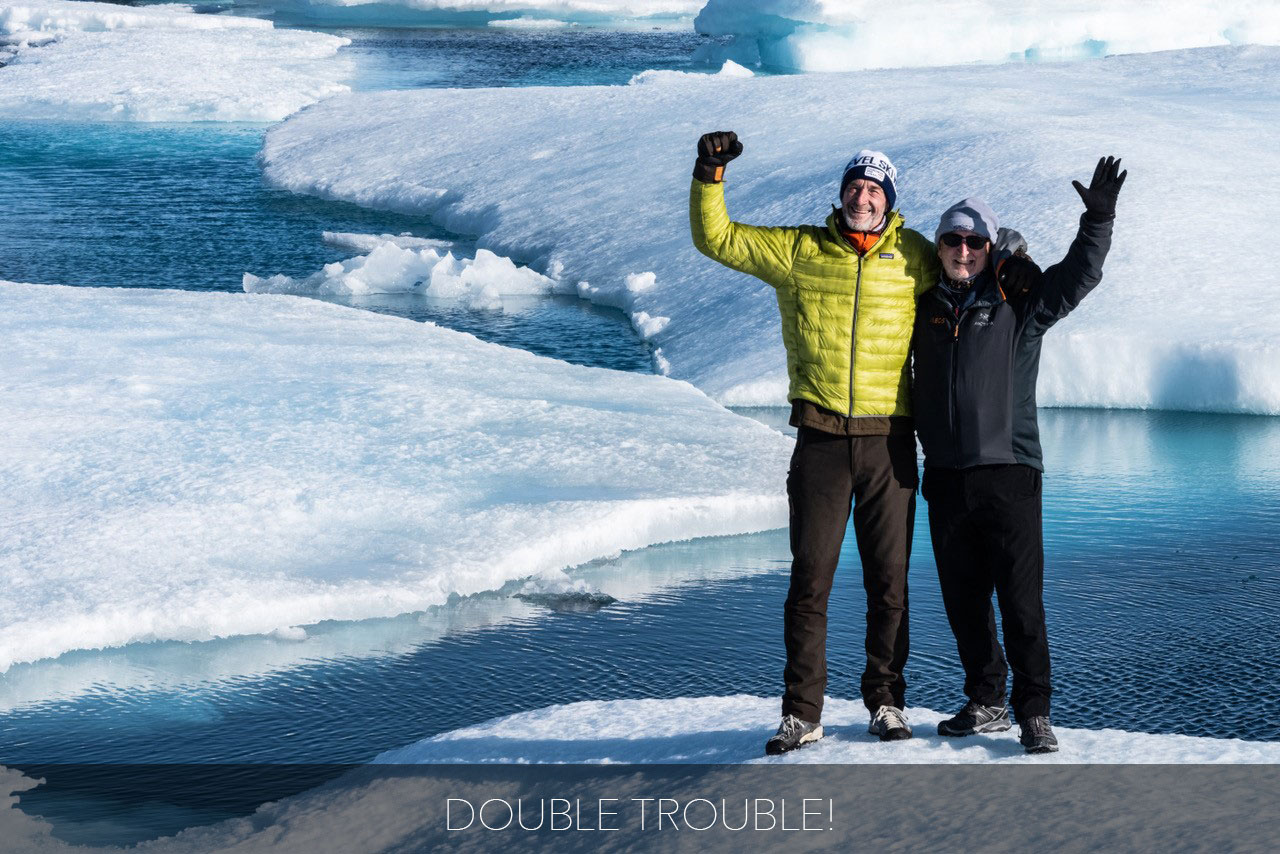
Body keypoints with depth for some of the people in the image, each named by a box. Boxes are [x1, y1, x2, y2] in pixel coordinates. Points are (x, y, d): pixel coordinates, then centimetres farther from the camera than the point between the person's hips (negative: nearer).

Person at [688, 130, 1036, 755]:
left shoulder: (915, 258, 7)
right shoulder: (797, 251, 6)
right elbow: (715, 239, 8)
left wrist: (1006, 267, 5)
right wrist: (710, 174, -3)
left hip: (889, 442, 1)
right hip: (821, 439, -1)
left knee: (888, 581, 6)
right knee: (810, 579, 0)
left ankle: (886, 701, 19)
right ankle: (802, 714, 6)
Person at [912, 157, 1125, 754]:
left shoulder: (1020, 305, 3)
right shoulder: (926, 309, 12)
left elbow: (1079, 275, -5)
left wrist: (1098, 220, -18)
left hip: (1009, 472, -4)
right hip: (946, 478, 4)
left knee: (1021, 600, -7)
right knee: (963, 600, 9)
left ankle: (1034, 712, -1)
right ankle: (986, 704, 21)